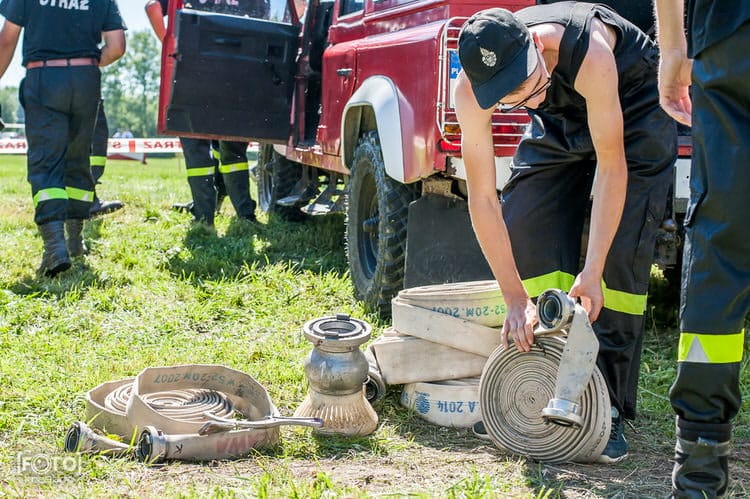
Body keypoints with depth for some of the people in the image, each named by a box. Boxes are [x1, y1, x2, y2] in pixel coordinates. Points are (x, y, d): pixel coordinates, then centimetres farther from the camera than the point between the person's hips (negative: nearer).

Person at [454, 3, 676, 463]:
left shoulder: (588, 52, -42)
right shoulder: (471, 91, -30)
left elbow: (612, 167, -36)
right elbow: (483, 199, -28)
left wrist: (591, 273, -39)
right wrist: (516, 299, -31)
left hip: (634, 110, -4)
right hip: (560, 121, 4)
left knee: (622, 251, -17)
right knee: (524, 233, -10)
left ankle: (610, 410, -10)